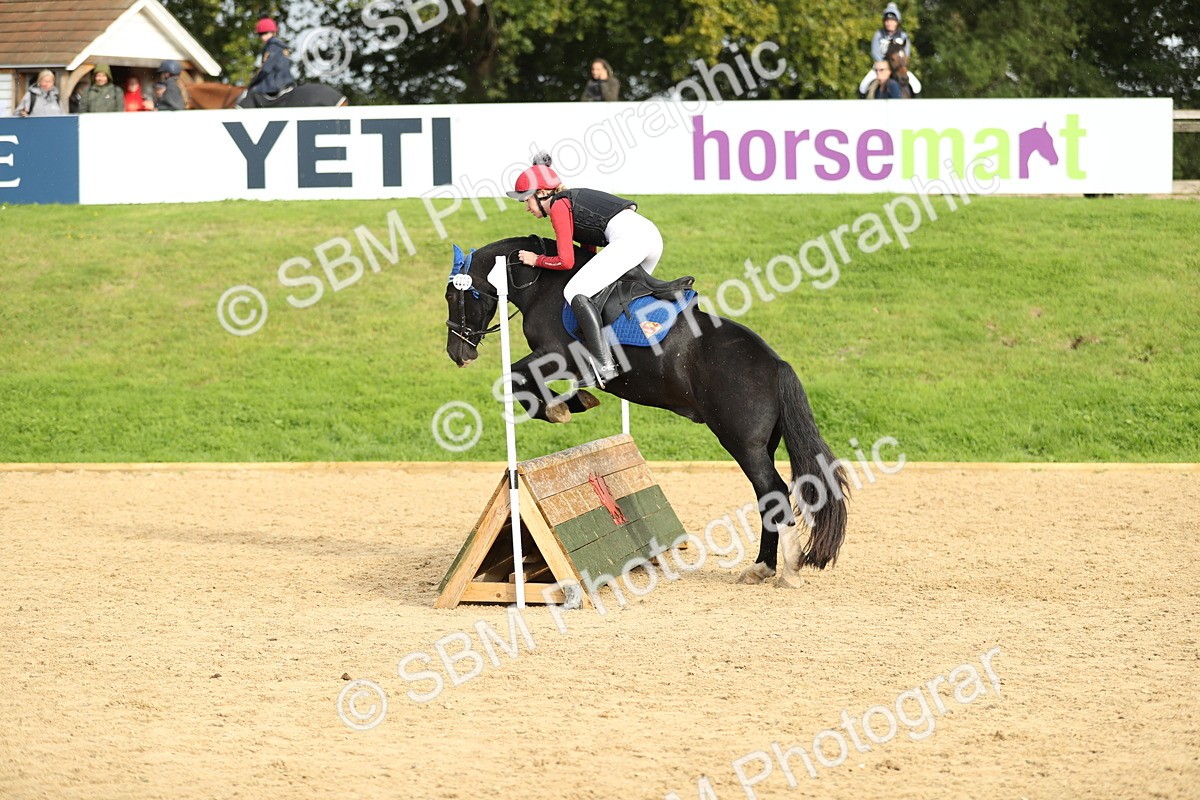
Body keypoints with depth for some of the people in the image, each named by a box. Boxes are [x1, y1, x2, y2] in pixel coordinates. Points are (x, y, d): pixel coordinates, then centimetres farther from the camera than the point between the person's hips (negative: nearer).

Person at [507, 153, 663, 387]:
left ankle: (604, 366, -21)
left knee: (575, 292, -11)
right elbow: (589, 249, 33)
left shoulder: (558, 206, 0)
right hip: (652, 235, 10)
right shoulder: (573, 199, 27)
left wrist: (535, 260, 10)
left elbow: (566, 261, -5)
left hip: (629, 237, -10)